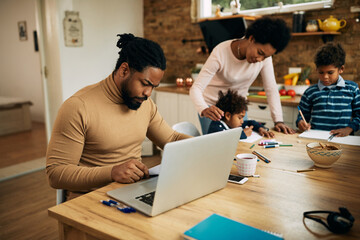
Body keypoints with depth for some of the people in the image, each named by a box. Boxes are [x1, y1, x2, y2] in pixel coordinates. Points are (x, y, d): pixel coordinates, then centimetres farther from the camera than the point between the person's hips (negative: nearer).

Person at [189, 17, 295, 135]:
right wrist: (204, 110, -50)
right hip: (212, 106, -3)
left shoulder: (265, 54, -16)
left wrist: (279, 121, -20)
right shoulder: (221, 52, -27)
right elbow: (196, 88, -31)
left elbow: (271, 89, -11)